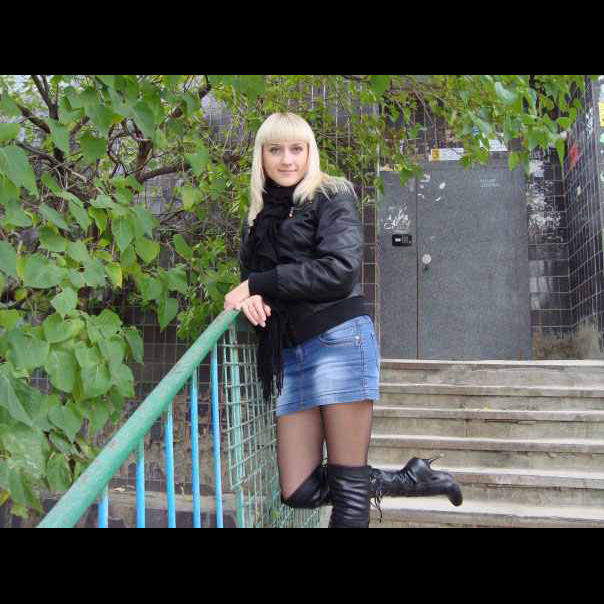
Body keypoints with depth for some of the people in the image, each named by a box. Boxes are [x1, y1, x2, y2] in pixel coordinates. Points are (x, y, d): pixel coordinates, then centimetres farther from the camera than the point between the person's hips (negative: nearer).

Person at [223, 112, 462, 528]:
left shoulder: (331, 196, 1)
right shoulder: (260, 217, 20)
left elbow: (339, 271, -14)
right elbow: (252, 279, 18)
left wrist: (259, 284, -10)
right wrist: (250, 297, -7)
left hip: (339, 341, -6)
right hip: (290, 354, 7)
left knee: (347, 487, -4)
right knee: (300, 491, 5)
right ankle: (412, 479, 21)